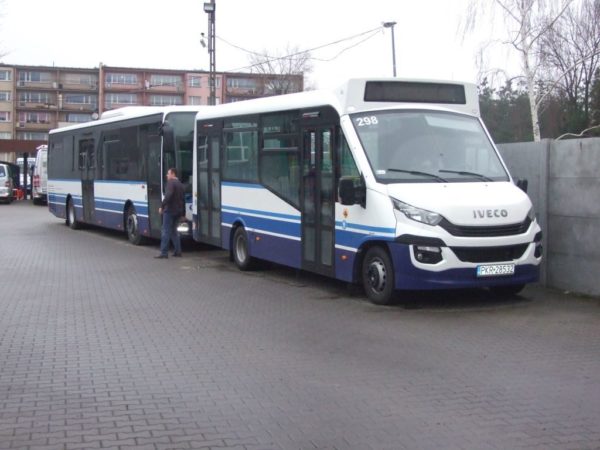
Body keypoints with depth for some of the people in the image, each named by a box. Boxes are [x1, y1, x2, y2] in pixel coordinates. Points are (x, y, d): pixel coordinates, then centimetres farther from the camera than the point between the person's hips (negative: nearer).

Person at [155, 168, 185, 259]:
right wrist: (183, 212, 25)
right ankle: (177, 251, 15)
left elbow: (168, 195, -23)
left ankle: (164, 252, -10)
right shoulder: (180, 184, 18)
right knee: (174, 231, 17)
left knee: (165, 231, -7)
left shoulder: (171, 182, -9)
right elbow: (183, 199, 21)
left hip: (170, 210, -9)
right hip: (178, 211, 9)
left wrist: (162, 206, -21)